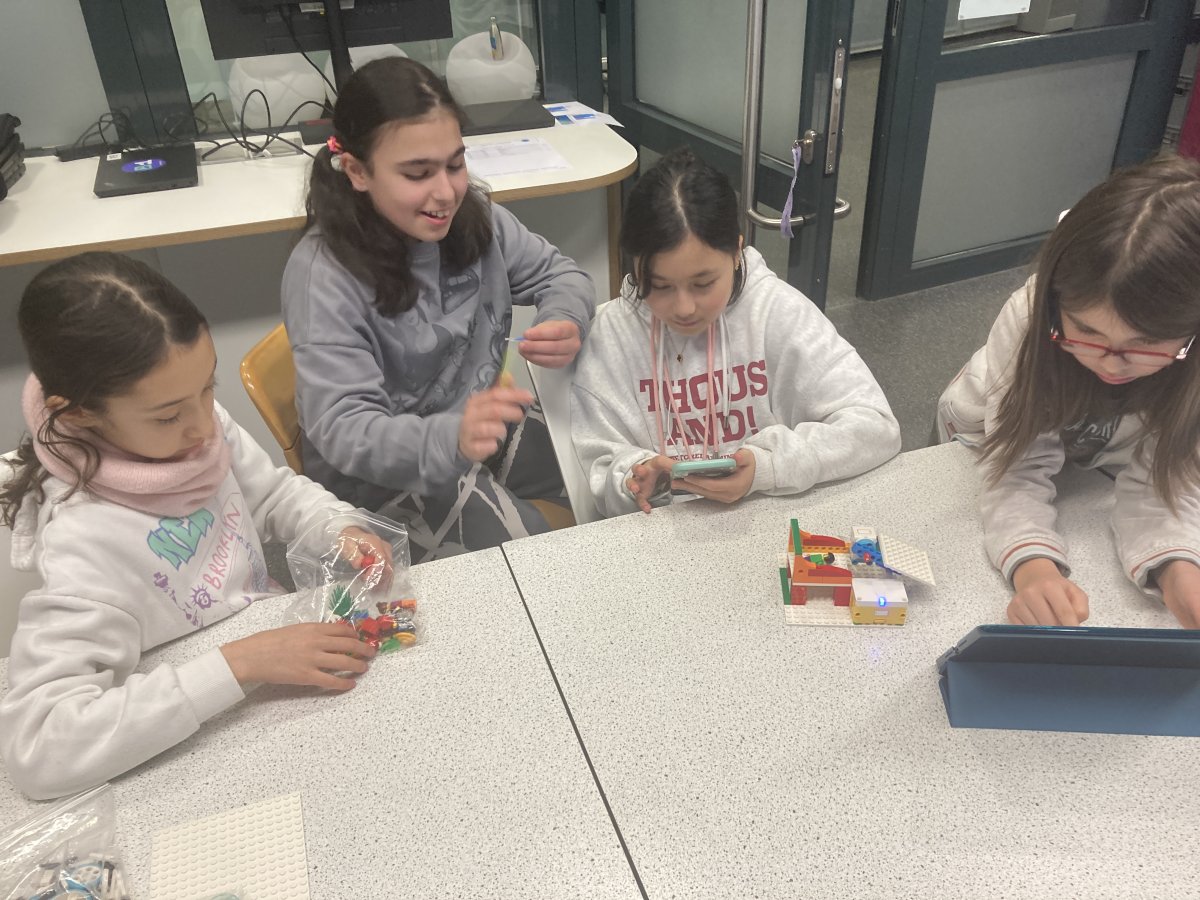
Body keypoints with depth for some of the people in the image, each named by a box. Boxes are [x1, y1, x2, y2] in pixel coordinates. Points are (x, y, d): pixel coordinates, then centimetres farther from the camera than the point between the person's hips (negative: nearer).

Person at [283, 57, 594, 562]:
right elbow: (342, 430, -29)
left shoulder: (472, 216, -8)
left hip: (478, 422, 6)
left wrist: (566, 322, -22)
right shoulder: (323, 274, -25)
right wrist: (453, 437, -50)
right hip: (380, 468, -6)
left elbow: (559, 275, 4)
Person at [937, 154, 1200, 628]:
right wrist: (1033, 565, -56)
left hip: (1100, 459, 2)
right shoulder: (1031, 316, -38)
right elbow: (1019, 470, -37)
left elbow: (1158, 478, -27)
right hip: (996, 437, -2)